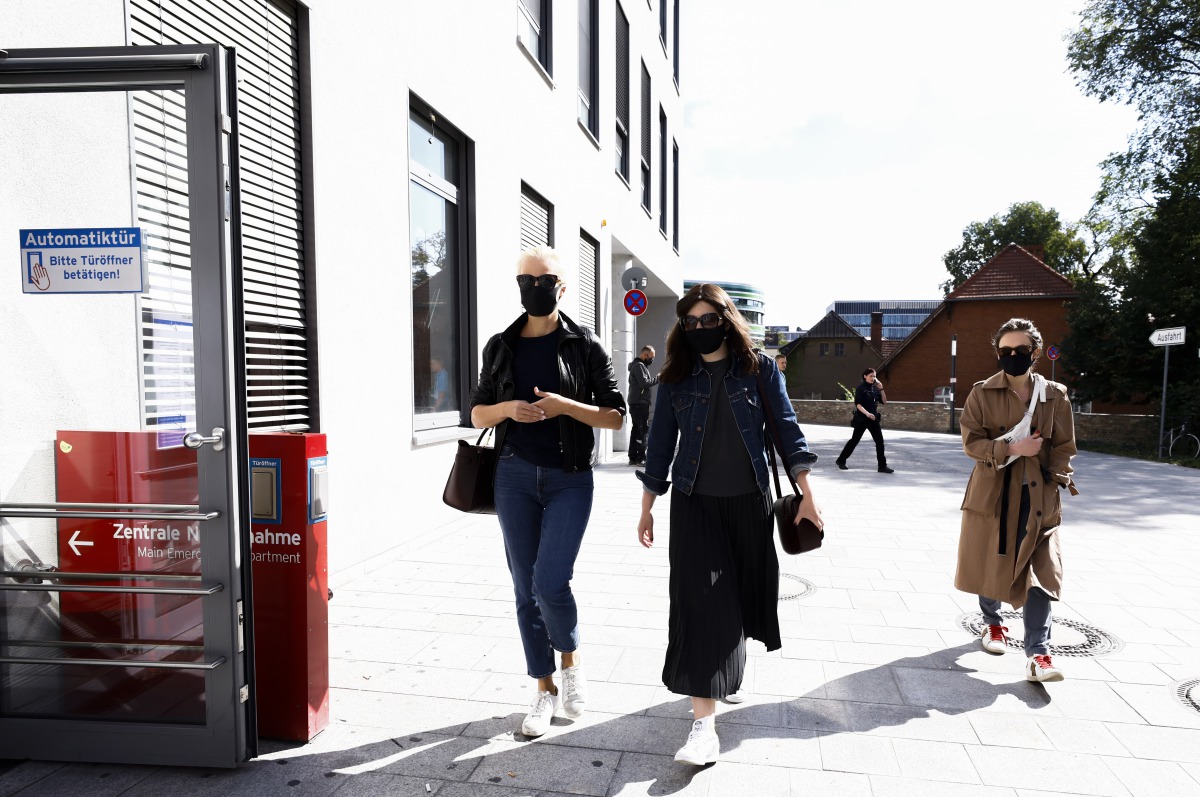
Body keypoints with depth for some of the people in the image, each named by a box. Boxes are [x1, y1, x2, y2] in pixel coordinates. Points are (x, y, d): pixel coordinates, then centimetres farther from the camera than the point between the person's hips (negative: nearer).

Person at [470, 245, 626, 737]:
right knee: (526, 590, 8)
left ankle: (571, 660, 20)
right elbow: (477, 414, 11)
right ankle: (545, 690, 25)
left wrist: (565, 406, -18)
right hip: (515, 476, 3)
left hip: (569, 479, -3)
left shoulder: (585, 346, 0)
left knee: (550, 582, -12)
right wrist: (506, 409, -11)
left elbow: (615, 416, -2)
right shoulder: (501, 346, 8)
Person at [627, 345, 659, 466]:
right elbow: (644, 383, -20)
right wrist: (658, 378, -13)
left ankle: (633, 457, 15)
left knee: (636, 430, 11)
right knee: (641, 430, -10)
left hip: (637, 403, 11)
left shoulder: (641, 365, 22)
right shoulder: (639, 365, -11)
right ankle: (641, 458, -10)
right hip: (639, 403, -11)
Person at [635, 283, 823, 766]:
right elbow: (660, 446, 5)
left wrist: (805, 494, -6)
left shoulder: (759, 369, 0)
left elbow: (786, 430, 0)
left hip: (749, 502, 1)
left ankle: (724, 670, 42)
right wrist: (647, 509, 7)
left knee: (743, 593, 12)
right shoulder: (676, 379, 2)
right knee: (700, 599, -9)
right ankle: (703, 723, -7)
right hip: (695, 504, -1)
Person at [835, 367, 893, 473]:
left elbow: (884, 401, 9)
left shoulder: (874, 389, 8)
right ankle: (841, 460, 21)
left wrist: (881, 389, -3)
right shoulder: (861, 388, -9)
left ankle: (882, 466, 3)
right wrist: (867, 413, -31)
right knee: (855, 440, 5)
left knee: (879, 441, -2)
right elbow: (858, 404, -18)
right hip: (862, 419, -5)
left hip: (873, 419, 5)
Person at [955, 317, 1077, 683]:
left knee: (1040, 574, -6)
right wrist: (1010, 448, -20)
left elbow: (1063, 447, 8)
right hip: (991, 493, 0)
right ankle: (992, 624, 36)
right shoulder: (982, 393, -1)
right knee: (990, 565, 11)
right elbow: (971, 441, -5)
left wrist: (1056, 481, -4)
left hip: (1038, 497, 1)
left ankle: (1038, 654, -4)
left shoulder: (1055, 395, 4)